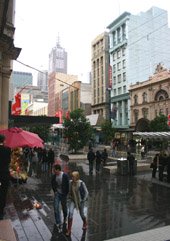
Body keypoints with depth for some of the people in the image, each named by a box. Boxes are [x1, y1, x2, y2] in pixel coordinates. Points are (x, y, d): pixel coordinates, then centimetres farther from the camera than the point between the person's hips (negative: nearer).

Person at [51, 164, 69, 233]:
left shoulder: (65, 176, -17)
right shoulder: (53, 176, -6)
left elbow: (67, 185, -11)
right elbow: (52, 184, 11)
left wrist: (66, 194, -9)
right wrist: (55, 191, 4)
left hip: (63, 194, -2)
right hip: (57, 194, 2)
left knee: (64, 207, 16)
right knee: (56, 209, -4)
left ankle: (65, 218, 43)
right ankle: (59, 224, 5)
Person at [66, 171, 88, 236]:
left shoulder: (81, 183, -23)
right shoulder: (70, 182, -11)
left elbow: (86, 192, -14)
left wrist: (83, 200, -15)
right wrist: (69, 197, 6)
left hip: (80, 201, -2)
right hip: (72, 200, 2)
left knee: (82, 214, 15)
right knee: (70, 213, -17)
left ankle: (85, 223, 48)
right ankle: (69, 230, -3)